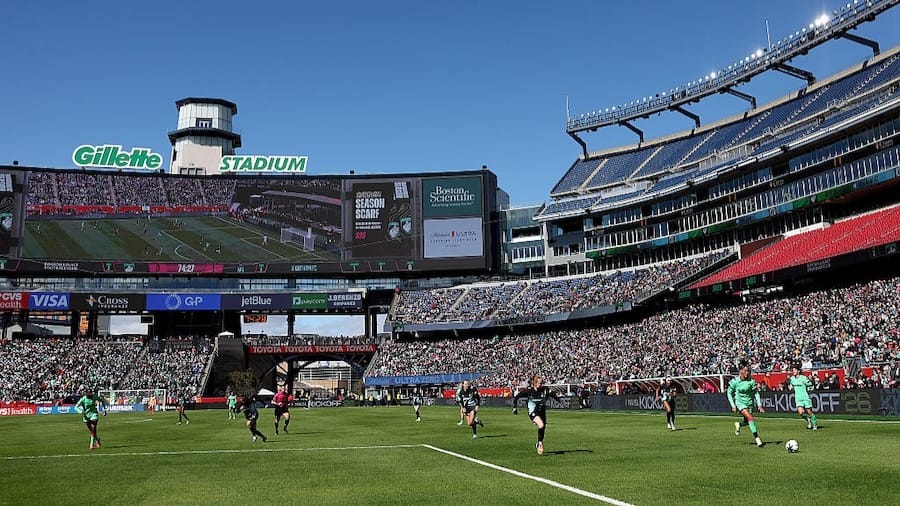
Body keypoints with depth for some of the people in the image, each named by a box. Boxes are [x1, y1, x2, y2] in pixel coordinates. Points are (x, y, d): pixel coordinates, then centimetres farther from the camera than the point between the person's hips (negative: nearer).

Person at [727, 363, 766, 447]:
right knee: (750, 418, -23)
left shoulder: (751, 381, -9)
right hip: (739, 402, -3)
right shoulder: (735, 381, -12)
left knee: (747, 421, 9)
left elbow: (756, 393, 1)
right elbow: (729, 393, -2)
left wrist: (759, 405, -5)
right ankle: (757, 439, -21)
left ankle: (738, 424, 46)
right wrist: (733, 406, -6)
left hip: (749, 402, 4)